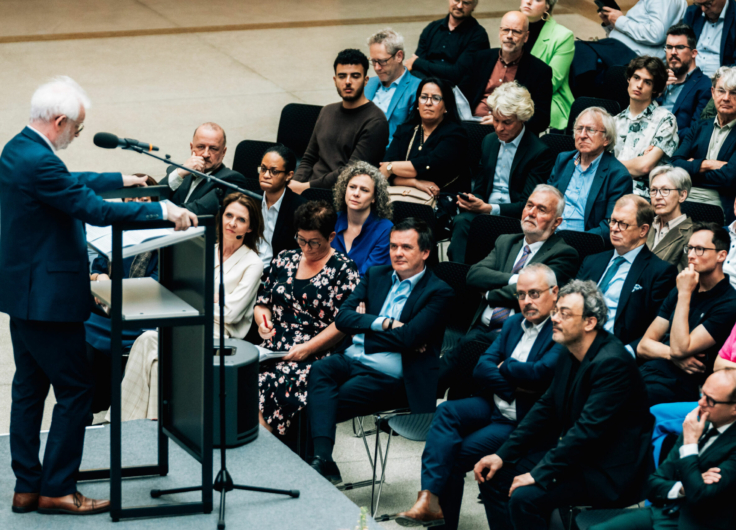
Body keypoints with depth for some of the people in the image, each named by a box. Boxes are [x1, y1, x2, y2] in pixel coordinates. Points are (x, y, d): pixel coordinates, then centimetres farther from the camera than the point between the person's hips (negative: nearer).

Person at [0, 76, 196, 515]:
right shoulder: (39, 162, -24)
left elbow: (71, 184, 27)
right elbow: (95, 210, -24)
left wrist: (121, 179, 35)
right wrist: (163, 211, -19)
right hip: (49, 297, -11)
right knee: (75, 389, -1)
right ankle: (57, 490, 3)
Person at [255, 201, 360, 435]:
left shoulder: (343, 269, 2)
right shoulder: (285, 260, 18)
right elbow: (262, 302, 26)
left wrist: (307, 348, -14)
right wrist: (263, 319, 2)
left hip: (316, 355, -5)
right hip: (274, 348, 5)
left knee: (271, 383, -33)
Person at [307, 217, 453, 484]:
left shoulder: (438, 292, 0)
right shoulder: (376, 275, 18)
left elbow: (409, 337, -13)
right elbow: (343, 318, 6)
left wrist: (365, 325, -1)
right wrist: (385, 323, -9)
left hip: (389, 378, -5)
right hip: (352, 360, 5)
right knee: (320, 370, -29)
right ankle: (322, 459, -40)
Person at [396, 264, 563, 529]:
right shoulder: (513, 324, 16)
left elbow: (539, 373, -22)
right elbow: (481, 369, 7)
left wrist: (504, 367, -4)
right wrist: (514, 385, -10)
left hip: (522, 421, -7)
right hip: (493, 405, 7)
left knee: (460, 452, -21)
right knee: (447, 411, -21)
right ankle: (429, 499, -31)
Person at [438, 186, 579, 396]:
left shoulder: (564, 254, 3)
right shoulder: (505, 242, 24)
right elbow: (473, 275, 8)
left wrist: (490, 294, 3)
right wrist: (513, 279, -6)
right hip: (481, 329, 6)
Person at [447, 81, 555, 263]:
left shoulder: (541, 152, -5)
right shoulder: (489, 141, 17)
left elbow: (527, 205, -9)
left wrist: (488, 208, -22)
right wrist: (471, 201, -5)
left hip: (515, 218, -6)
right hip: (484, 211, 6)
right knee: (461, 220, -32)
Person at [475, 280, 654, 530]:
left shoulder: (613, 363, -23)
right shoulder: (571, 354, 6)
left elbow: (588, 430, -27)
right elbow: (546, 407, 14)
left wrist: (539, 474, -25)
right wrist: (503, 454, 5)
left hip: (608, 472, -10)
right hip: (572, 452, 10)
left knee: (525, 497, -25)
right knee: (494, 476, 4)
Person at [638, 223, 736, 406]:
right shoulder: (678, 292, 19)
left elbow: (679, 349, -13)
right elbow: (643, 346, 16)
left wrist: (685, 294, -9)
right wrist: (673, 355, -6)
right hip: (645, 372, 7)